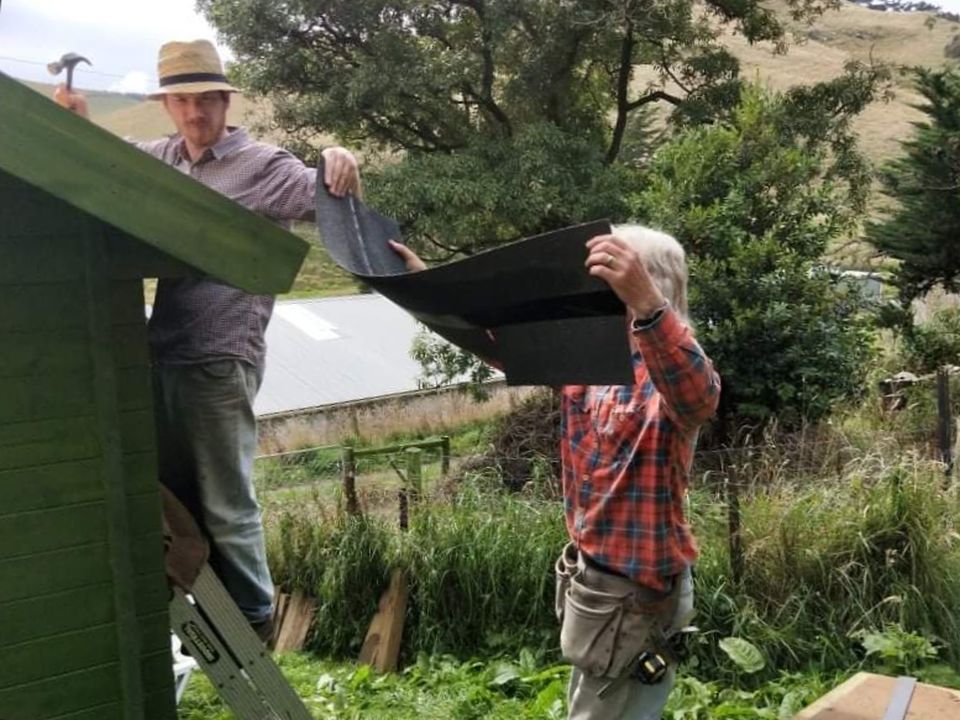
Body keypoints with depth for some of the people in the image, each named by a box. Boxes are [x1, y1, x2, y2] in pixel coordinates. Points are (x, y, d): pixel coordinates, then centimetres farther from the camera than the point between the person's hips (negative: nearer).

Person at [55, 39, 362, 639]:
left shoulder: (263, 166, -4)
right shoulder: (161, 158, 14)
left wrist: (334, 159, -36)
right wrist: (80, 121, 8)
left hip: (220, 362, -7)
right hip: (163, 355, 7)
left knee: (226, 503, 1)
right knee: (172, 493, 17)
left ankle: (254, 621, 18)